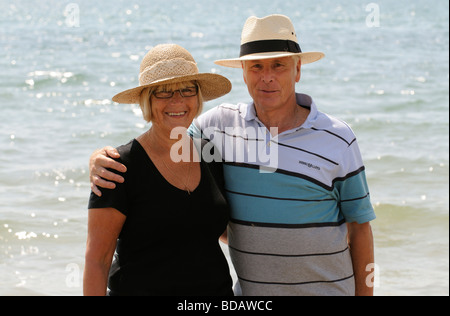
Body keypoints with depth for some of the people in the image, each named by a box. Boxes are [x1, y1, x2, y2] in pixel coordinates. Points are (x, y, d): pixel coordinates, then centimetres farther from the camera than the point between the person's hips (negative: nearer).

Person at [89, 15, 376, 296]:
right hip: (248, 292, 2)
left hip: (328, 289, -2)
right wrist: (101, 159, -9)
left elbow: (359, 227, 0)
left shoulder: (338, 139, -5)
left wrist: (365, 293, -1)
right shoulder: (218, 124, -1)